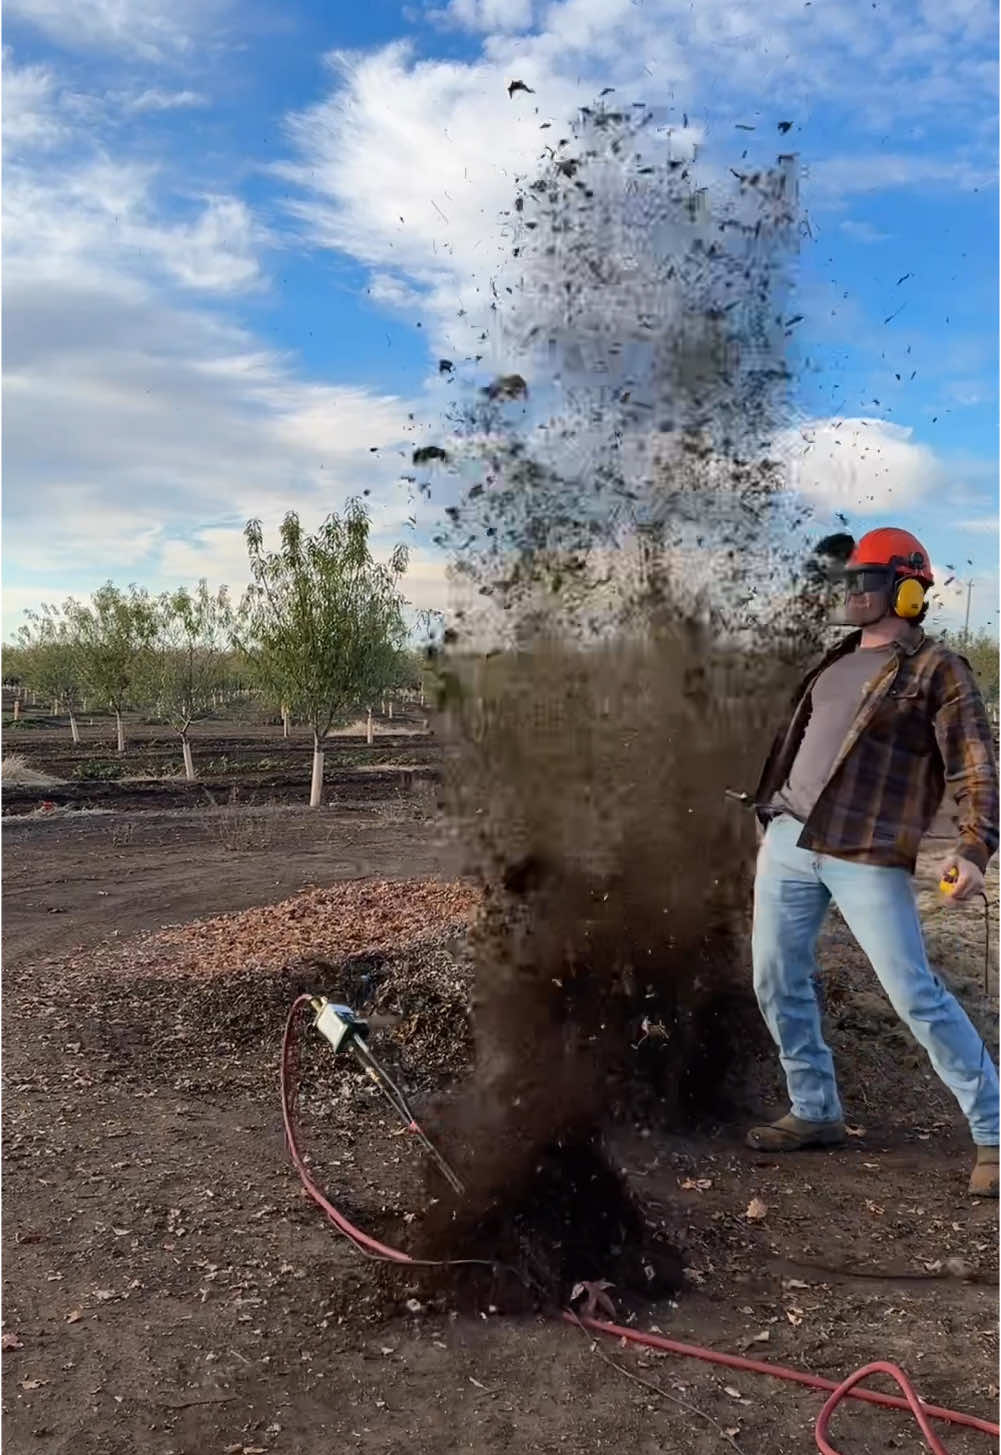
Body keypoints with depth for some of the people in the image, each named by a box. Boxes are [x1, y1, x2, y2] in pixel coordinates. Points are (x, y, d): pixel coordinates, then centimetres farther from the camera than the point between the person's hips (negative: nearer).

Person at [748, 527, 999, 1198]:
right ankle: (816, 1112, 27)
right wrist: (773, 817, 24)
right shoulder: (836, 661, 18)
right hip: (786, 841, 7)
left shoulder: (938, 668, -3)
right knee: (778, 982, 10)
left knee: (916, 994, -7)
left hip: (866, 857, -7)